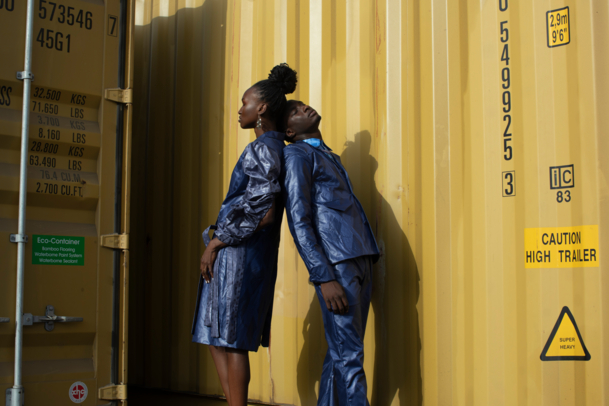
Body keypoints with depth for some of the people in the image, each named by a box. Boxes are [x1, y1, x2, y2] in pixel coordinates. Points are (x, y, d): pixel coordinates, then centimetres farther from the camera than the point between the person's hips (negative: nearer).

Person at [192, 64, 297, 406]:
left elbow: (263, 212, -21)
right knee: (217, 336, 13)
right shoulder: (277, 148, 17)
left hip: (239, 252, -10)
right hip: (252, 255, 10)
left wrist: (216, 241, -15)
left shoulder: (262, 150, -12)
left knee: (231, 340, -4)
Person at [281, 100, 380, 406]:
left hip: (360, 259, 8)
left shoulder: (329, 157, 27)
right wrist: (324, 278, -17)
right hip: (335, 264, -8)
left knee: (341, 353, 9)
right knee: (349, 355, -10)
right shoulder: (297, 155, 0)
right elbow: (299, 223, -9)